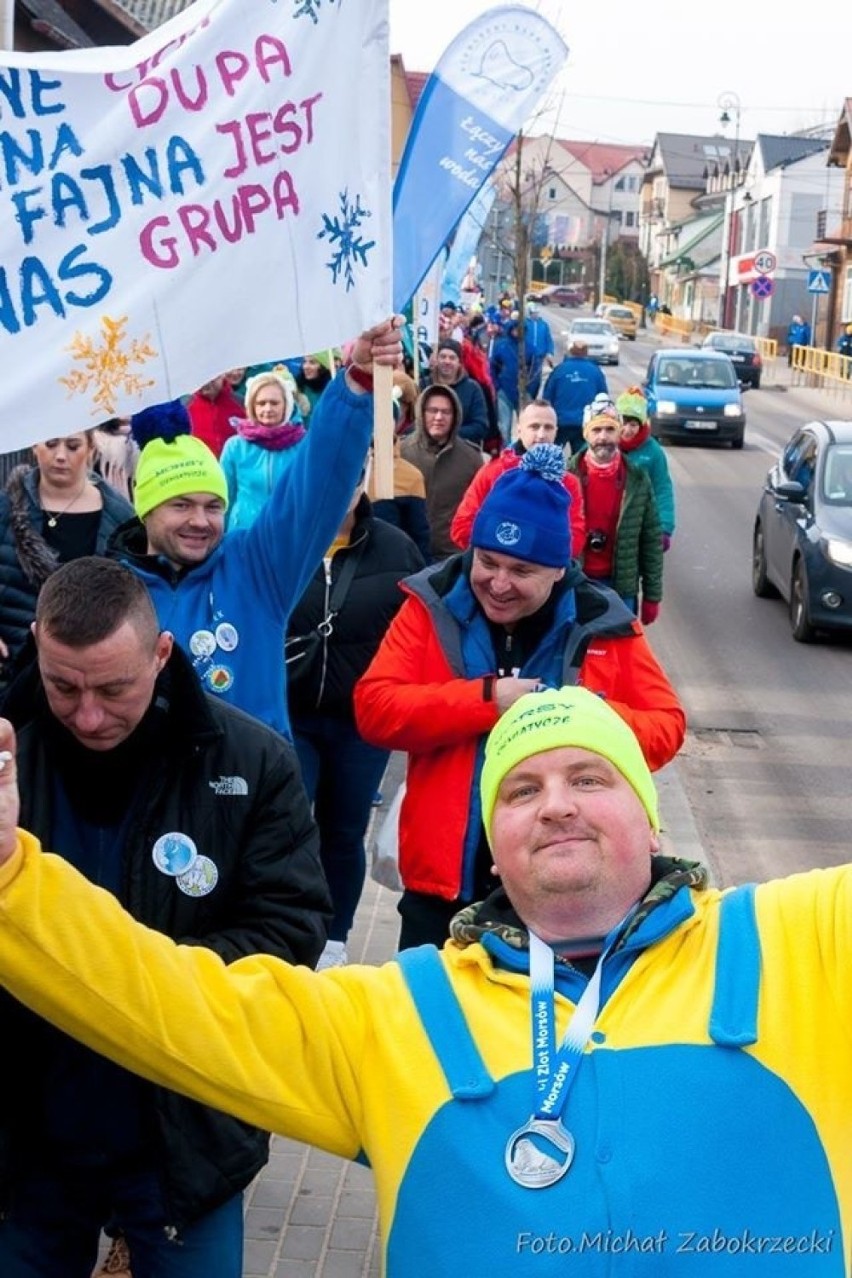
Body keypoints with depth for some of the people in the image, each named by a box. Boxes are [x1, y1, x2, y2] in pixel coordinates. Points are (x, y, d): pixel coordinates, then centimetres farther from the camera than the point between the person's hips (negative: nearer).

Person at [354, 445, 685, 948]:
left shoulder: (601, 624, -1)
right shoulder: (432, 608, -1)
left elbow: (666, 727, 1)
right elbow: (373, 708, -10)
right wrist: (486, 698, -19)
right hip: (445, 881, 0)